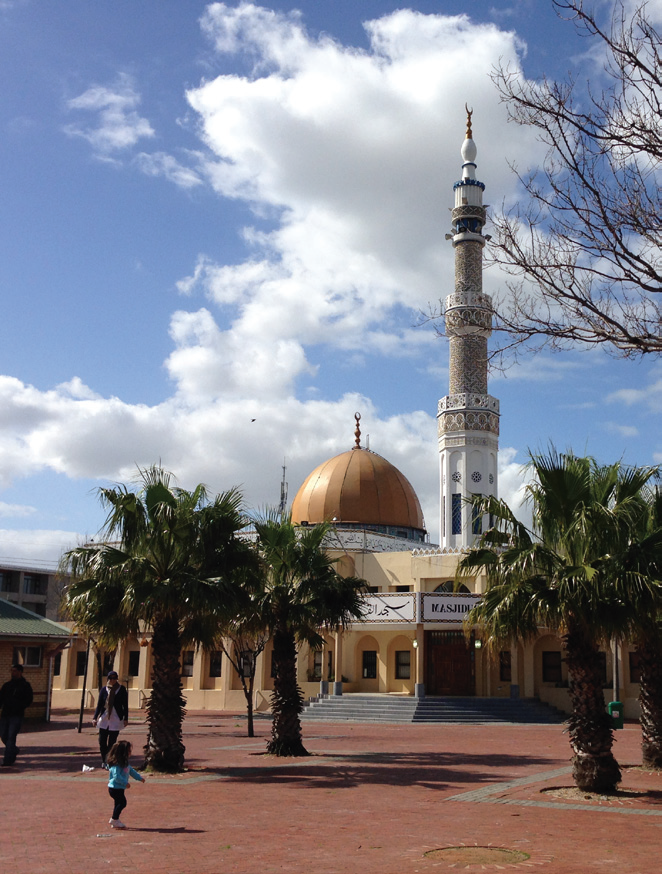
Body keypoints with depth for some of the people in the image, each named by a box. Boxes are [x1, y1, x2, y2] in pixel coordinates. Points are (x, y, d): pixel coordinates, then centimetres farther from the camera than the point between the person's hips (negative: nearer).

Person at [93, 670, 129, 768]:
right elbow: (99, 704, 5)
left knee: (112, 742, -4)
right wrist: (95, 718, -2)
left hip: (116, 720, -2)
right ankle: (103, 761, 18)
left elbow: (125, 705, 4)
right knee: (102, 741, 1)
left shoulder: (121, 690, 1)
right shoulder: (104, 690, 4)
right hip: (104, 719, 2)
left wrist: (126, 718, 1)